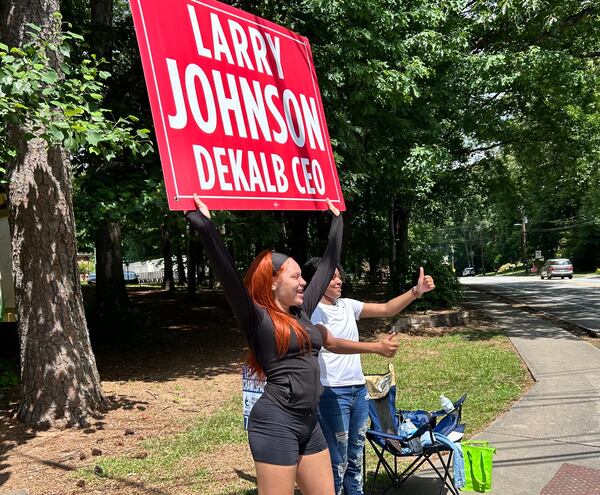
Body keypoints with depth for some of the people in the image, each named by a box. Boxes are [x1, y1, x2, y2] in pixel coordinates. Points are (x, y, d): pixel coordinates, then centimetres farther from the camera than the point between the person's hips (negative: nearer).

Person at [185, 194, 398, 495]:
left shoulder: (302, 311, 12)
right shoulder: (257, 318, -8)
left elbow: (329, 265, 20)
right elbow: (227, 274, -23)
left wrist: (337, 219, 28)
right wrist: (204, 224, -30)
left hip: (309, 422, 8)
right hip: (275, 422, -8)